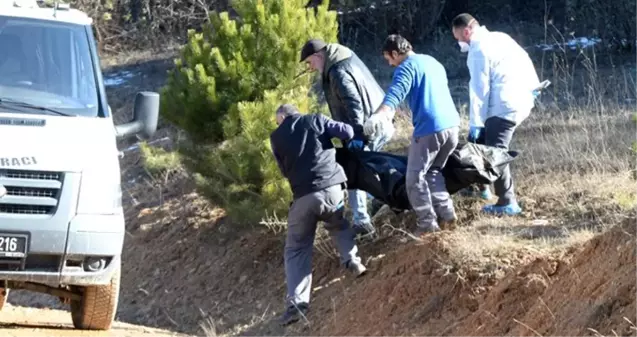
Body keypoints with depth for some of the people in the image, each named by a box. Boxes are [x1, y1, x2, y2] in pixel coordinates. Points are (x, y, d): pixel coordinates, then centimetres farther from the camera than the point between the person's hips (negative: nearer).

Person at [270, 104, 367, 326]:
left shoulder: (276, 137, 12)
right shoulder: (315, 120, 10)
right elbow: (348, 132, 3)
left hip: (303, 196, -1)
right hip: (331, 188, 1)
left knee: (296, 250, 10)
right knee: (339, 226, 32)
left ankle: (296, 302, -3)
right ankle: (352, 261, 9)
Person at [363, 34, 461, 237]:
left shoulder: (407, 67, -4)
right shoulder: (433, 62, 22)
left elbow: (394, 94, -23)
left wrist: (378, 116, -39)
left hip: (429, 129, -8)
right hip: (452, 124, 8)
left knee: (415, 177, 2)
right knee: (433, 171, 24)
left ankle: (427, 223, 1)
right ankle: (446, 213, 16)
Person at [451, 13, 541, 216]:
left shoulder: (478, 51, -11)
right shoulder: (499, 38, 16)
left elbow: (479, 91, -14)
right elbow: (525, 60, 19)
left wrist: (475, 123, -11)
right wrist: (532, 87, 24)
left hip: (504, 107, -10)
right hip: (523, 100, 10)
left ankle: (508, 203, -6)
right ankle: (481, 185, 26)